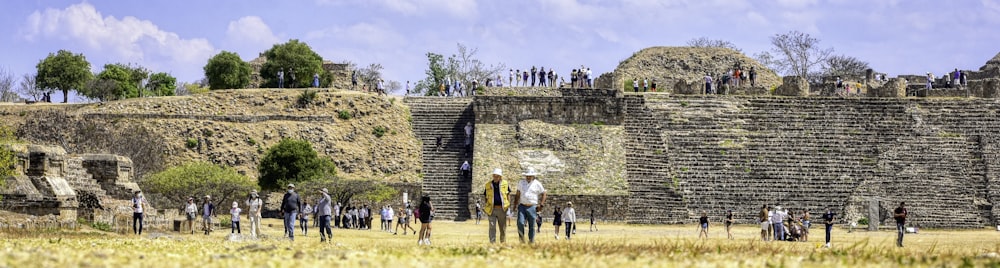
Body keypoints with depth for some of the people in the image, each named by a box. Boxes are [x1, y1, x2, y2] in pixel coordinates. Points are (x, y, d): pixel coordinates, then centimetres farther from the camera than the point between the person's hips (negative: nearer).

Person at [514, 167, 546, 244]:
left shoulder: (537, 184, 3)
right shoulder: (521, 183, 12)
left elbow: (543, 194, 9)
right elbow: (517, 194, 20)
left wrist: (541, 205, 0)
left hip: (532, 207, -2)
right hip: (522, 206, 2)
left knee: (531, 226, 1)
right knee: (520, 223, -16)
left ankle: (531, 242, 9)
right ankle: (521, 240, -7)